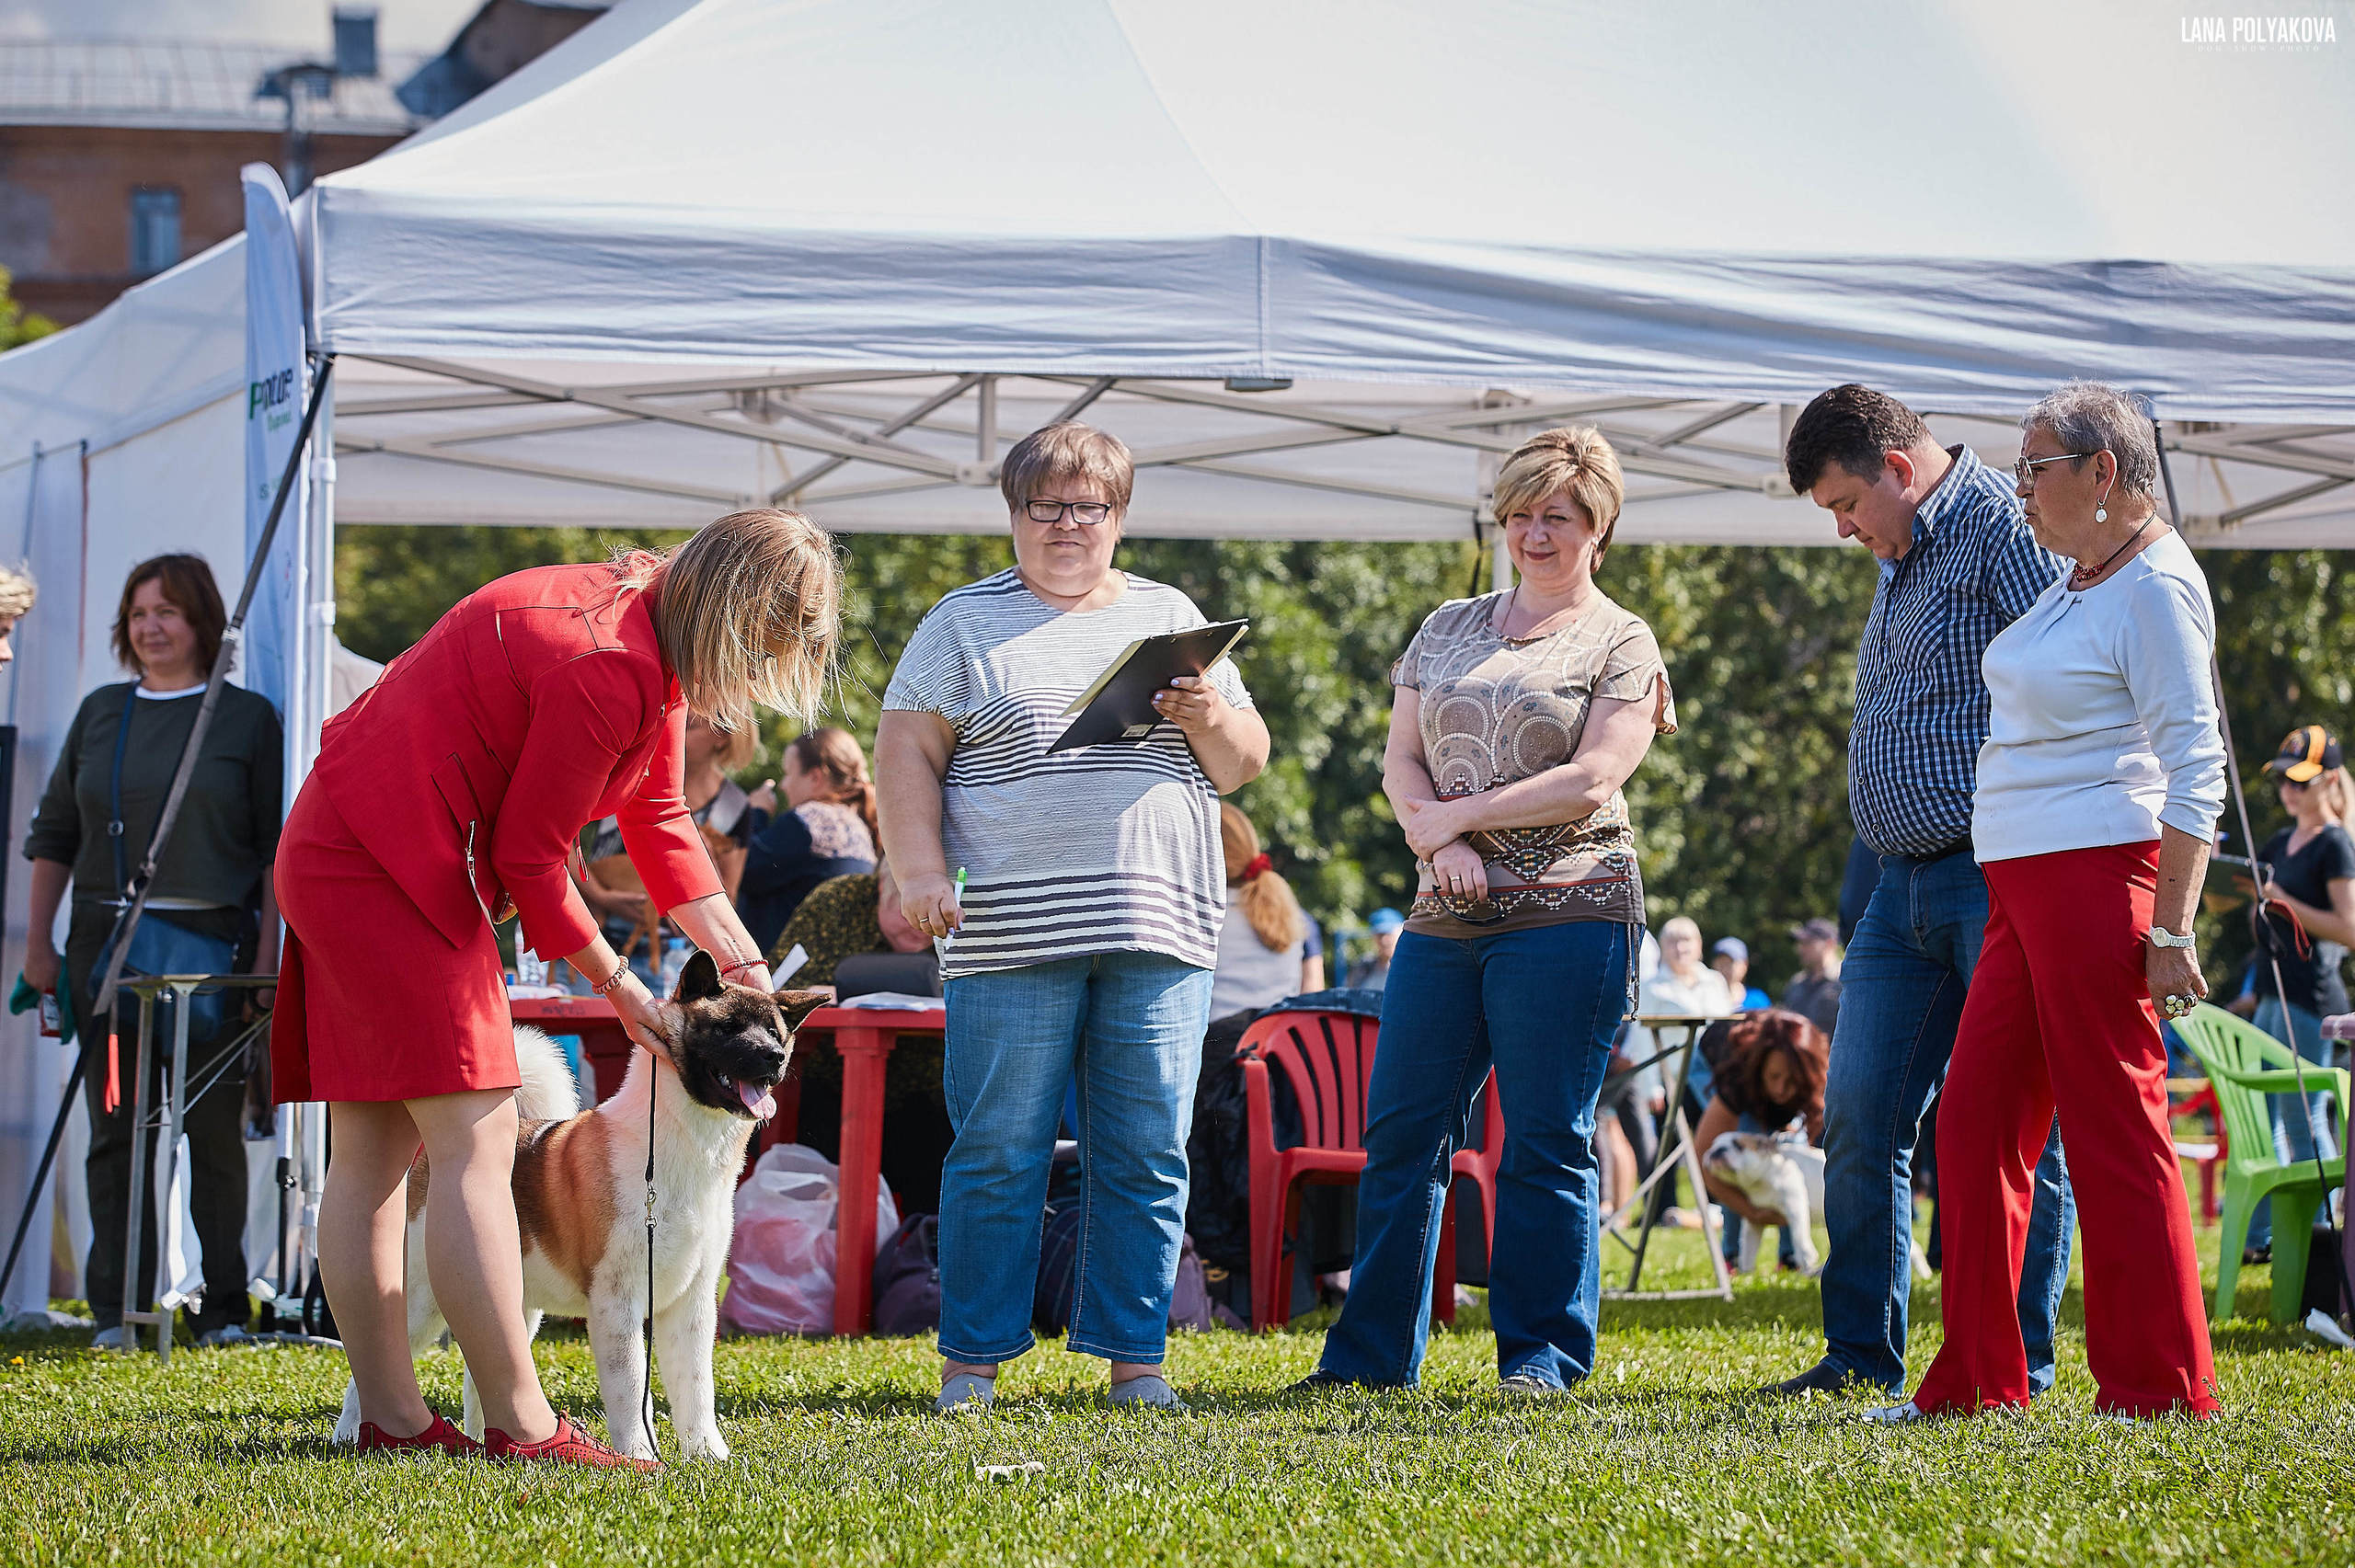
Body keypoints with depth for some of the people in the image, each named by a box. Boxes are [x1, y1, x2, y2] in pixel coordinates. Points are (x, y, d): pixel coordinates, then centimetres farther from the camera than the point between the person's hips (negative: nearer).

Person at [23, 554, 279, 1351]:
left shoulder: (246, 717, 5)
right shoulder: (101, 713, 14)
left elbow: (277, 847, 3)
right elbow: (54, 832, 17)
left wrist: (268, 952, -6)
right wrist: (38, 942, 10)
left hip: (212, 942, -3)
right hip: (107, 943, 3)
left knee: (215, 1131, -2)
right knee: (116, 1129, 1)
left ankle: (222, 1308, 4)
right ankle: (116, 1310, 3)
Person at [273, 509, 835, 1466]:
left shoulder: (644, 619, 9)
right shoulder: (608, 668, -23)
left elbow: (658, 813, 17)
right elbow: (529, 856, -16)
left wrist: (739, 958, 11)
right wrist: (618, 986, -3)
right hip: (391, 873, -11)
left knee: (373, 1150, 9)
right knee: (477, 1143, -12)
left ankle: (391, 1418, 11)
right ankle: (520, 1425, -14)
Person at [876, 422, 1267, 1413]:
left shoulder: (1170, 617, 18)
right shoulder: (966, 624, 9)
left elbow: (1244, 764, 18)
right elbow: (907, 753, 3)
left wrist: (1211, 719, -5)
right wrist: (920, 873, -10)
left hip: (1159, 925, 3)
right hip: (1011, 937, -3)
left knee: (1144, 1156, 1)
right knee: (999, 1154, -4)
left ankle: (1133, 1357, 7)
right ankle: (971, 1362, 3)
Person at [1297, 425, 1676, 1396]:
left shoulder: (1620, 644, 3)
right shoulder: (1448, 630, 18)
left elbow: (1592, 778, -9)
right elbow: (1401, 761, 11)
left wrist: (1457, 815, -9)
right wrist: (1440, 843, -9)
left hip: (1565, 909, -5)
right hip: (1445, 918, 5)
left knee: (1545, 1143, -4)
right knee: (1400, 1132, 5)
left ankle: (1543, 1354, 4)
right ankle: (1372, 1352, 12)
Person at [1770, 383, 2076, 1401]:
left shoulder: (2004, 532, -10)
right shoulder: (1901, 560, 20)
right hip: (1905, 884, 9)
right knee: (1860, 1123, 6)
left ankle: (2018, 1363, 2)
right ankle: (1861, 1355, 14)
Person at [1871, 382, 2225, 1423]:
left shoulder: (2154, 585, -12)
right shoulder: (2079, 577, 17)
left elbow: (2196, 767, -16)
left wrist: (2171, 929, -21)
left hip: (2100, 871, -10)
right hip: (2022, 887, 10)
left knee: (2113, 1132, -6)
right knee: (1976, 1122, 8)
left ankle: (2159, 1389, 0)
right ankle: (1977, 1381, 14)